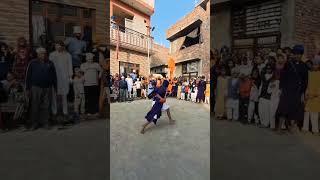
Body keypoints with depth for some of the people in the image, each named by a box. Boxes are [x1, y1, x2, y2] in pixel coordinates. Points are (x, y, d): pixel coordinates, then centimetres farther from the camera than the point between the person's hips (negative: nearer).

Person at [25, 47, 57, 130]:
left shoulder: (50, 63, 9)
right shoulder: (33, 63, 4)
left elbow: (54, 76, 10)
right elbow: (28, 76, 4)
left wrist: (55, 87, 7)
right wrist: (28, 88, 0)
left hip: (47, 88, 1)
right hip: (36, 87, -1)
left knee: (45, 106, 5)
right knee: (35, 106, 4)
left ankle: (45, 122, 15)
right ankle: (35, 123, 16)